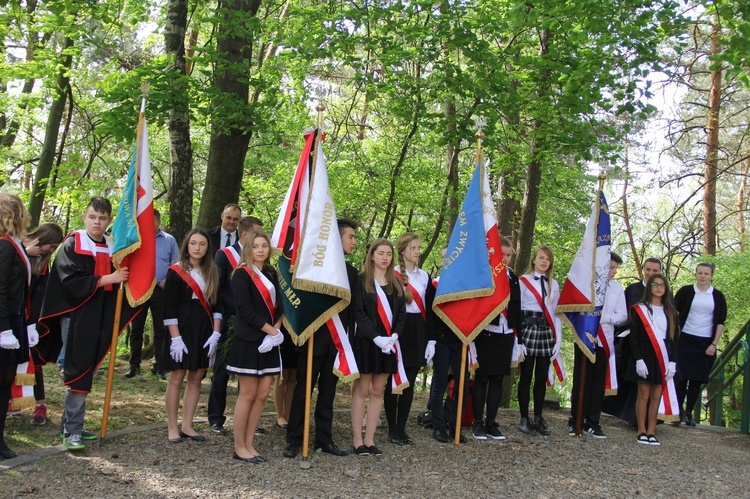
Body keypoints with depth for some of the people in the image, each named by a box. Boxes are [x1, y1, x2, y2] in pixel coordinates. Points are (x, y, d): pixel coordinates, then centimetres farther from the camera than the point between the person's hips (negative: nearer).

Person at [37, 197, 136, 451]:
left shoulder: (112, 248, 9)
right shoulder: (72, 245, -5)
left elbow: (119, 283, 14)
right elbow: (70, 280, -16)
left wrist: (124, 278, -8)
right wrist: (106, 279, -19)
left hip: (98, 319, 5)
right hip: (75, 317, -5)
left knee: (86, 372, 11)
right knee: (77, 372, -7)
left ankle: (72, 424, 21)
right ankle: (72, 430, -2)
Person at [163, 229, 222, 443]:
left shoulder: (211, 273, 9)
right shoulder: (175, 271, -5)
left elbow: (216, 305, 9)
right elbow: (169, 307, -9)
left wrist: (216, 333, -1)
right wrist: (176, 338, -14)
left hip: (205, 331, 5)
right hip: (182, 329, -5)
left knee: (196, 378, 7)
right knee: (177, 378, 0)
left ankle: (187, 425, 17)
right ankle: (172, 428, 10)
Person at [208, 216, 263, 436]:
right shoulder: (225, 255, -4)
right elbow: (218, 288, -8)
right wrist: (238, 309, -16)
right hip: (230, 323, -4)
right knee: (222, 371, 3)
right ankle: (216, 419, 12)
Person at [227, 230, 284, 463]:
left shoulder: (271, 274, 14)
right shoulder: (242, 274, -6)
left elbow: (279, 305, 10)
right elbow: (245, 310, -14)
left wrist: (276, 331, -8)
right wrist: (272, 331, -14)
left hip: (269, 341, 6)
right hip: (248, 341, -6)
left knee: (262, 394, 6)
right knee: (248, 394, -2)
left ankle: (249, 444, 15)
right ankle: (239, 447, 8)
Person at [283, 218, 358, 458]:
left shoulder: (351, 271, 11)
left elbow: (351, 308, 12)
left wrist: (349, 337, 6)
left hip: (338, 340, 5)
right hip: (314, 337, -5)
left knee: (328, 391, 11)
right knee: (303, 389, 3)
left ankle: (324, 439, 19)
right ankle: (294, 440, 10)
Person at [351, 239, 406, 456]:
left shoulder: (396, 284, 13)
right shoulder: (362, 281, -2)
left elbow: (401, 313, 9)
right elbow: (359, 312, -10)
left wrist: (394, 336, -8)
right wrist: (376, 337, -18)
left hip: (388, 344, 5)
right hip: (366, 341, -5)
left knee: (377, 391, 7)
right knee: (362, 390, -1)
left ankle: (370, 440, 12)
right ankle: (358, 440, 4)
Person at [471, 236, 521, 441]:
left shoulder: (514, 279, 12)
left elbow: (516, 310, 14)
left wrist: (518, 336, 10)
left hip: (505, 336, 5)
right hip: (484, 334, -5)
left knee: (497, 379, 7)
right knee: (481, 378, 1)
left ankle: (491, 423, 14)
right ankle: (478, 423, 10)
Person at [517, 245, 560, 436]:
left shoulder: (554, 285, 13)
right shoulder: (523, 281, -2)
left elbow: (556, 313, 13)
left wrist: (558, 339, 5)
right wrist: (518, 339, -12)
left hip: (546, 332, 5)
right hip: (528, 329, -4)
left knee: (542, 377, 7)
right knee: (526, 376, 0)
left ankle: (538, 418, 15)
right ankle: (524, 419, 7)